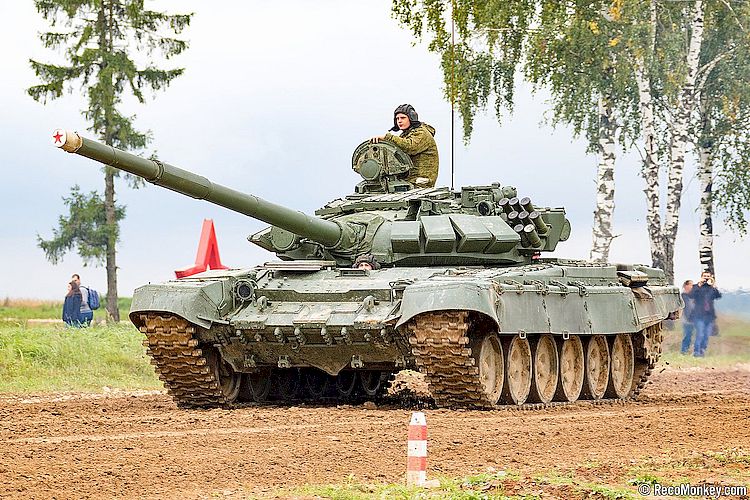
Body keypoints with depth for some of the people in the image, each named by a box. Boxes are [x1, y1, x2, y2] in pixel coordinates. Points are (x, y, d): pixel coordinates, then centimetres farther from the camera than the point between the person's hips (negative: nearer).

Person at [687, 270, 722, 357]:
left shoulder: (712, 288, 12)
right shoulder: (697, 287, 4)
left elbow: (719, 296, -5)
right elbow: (691, 295, -14)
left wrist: (713, 286, -17)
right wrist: (699, 285, -19)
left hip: (710, 315, 4)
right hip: (699, 315, -4)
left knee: (707, 335, 4)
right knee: (700, 334, -12)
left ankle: (702, 351, 14)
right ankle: (696, 351, -5)